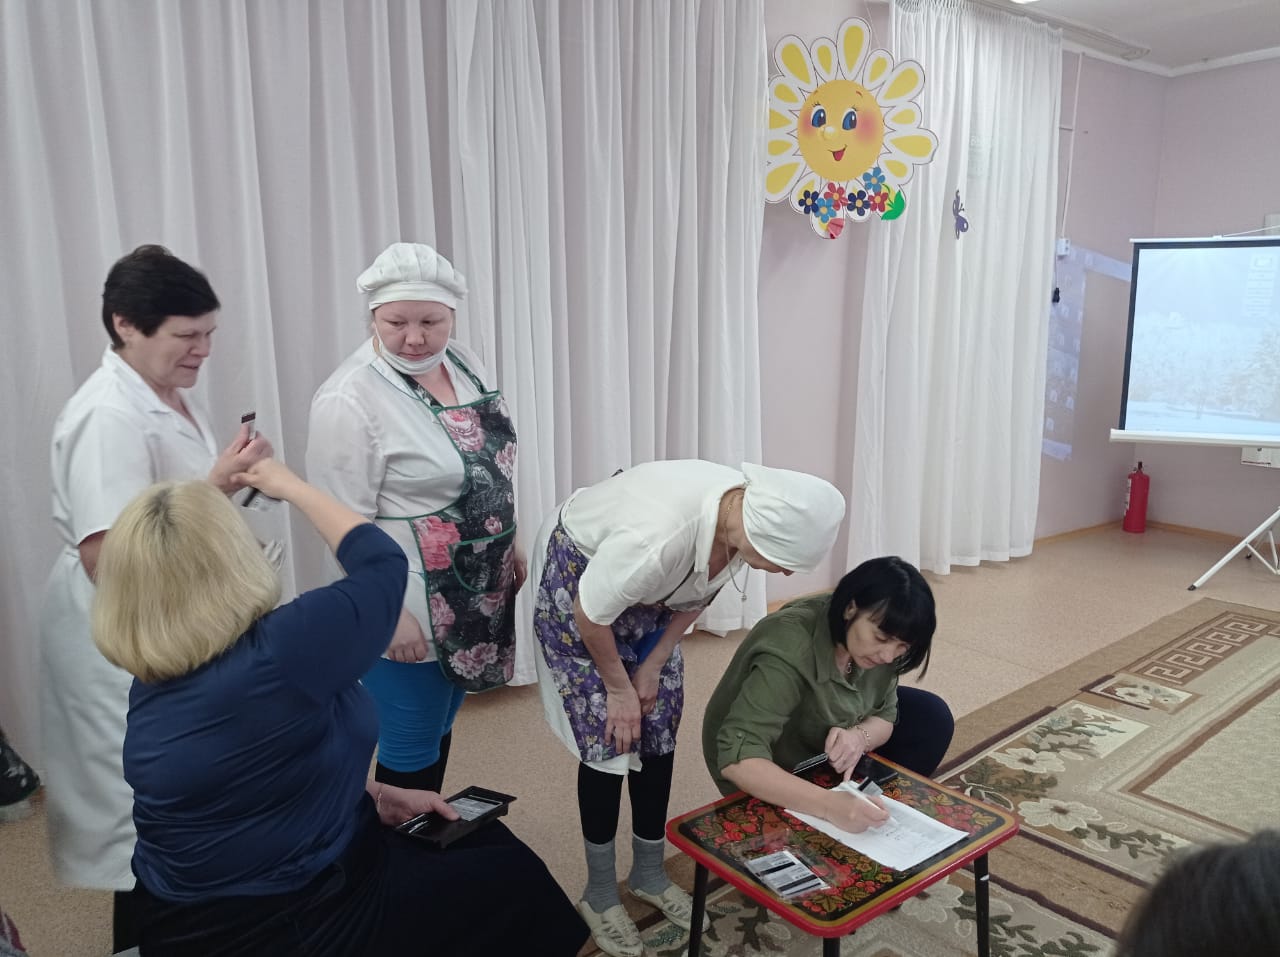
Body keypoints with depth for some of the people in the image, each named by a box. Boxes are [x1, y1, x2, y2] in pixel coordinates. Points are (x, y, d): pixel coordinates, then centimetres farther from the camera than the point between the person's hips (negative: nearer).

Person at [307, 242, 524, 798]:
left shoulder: (462, 362, 3)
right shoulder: (350, 399, -20)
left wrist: (510, 545, 15)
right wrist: (390, 613, -19)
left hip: (476, 598, 8)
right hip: (410, 614, -7)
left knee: (440, 731, 24)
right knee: (412, 754, 9)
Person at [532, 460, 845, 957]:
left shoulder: (751, 514, -24)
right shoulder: (656, 537, -44)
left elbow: (698, 593, -3)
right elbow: (590, 616, -25)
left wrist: (654, 664, -2)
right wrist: (619, 688, -10)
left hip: (652, 592, 6)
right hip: (576, 577, -6)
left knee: (659, 728, 7)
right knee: (608, 736, -5)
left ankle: (649, 874, 26)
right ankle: (600, 893, 16)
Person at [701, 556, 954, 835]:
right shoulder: (787, 652, -38)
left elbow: (884, 716, -6)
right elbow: (736, 760, -44)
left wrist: (859, 736, -29)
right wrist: (829, 804, -54)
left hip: (819, 749, 7)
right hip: (772, 775, -6)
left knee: (931, 717, -3)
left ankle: (886, 811, 12)